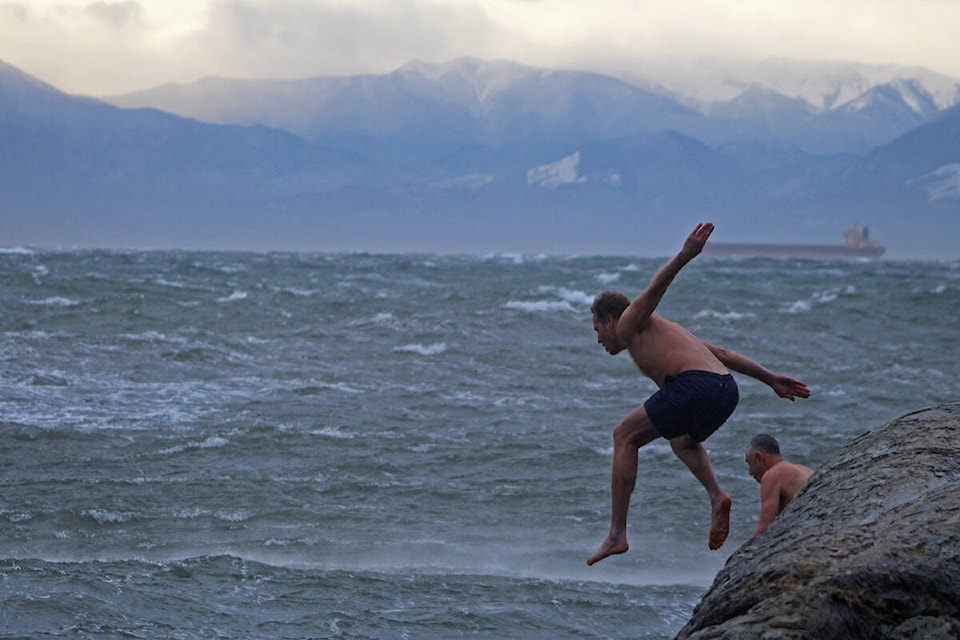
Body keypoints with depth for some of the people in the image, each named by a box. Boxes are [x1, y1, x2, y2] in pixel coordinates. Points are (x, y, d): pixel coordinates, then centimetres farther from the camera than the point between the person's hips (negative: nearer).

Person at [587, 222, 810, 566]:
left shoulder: (630, 323, 12)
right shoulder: (663, 331, 36)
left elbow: (655, 288, -8)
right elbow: (723, 354, 33)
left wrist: (683, 257, -26)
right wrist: (771, 379, 31)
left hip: (696, 384, -9)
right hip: (726, 388, 9)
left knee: (626, 436, 3)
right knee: (683, 439, 37)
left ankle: (617, 535, -3)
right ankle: (716, 494, 10)